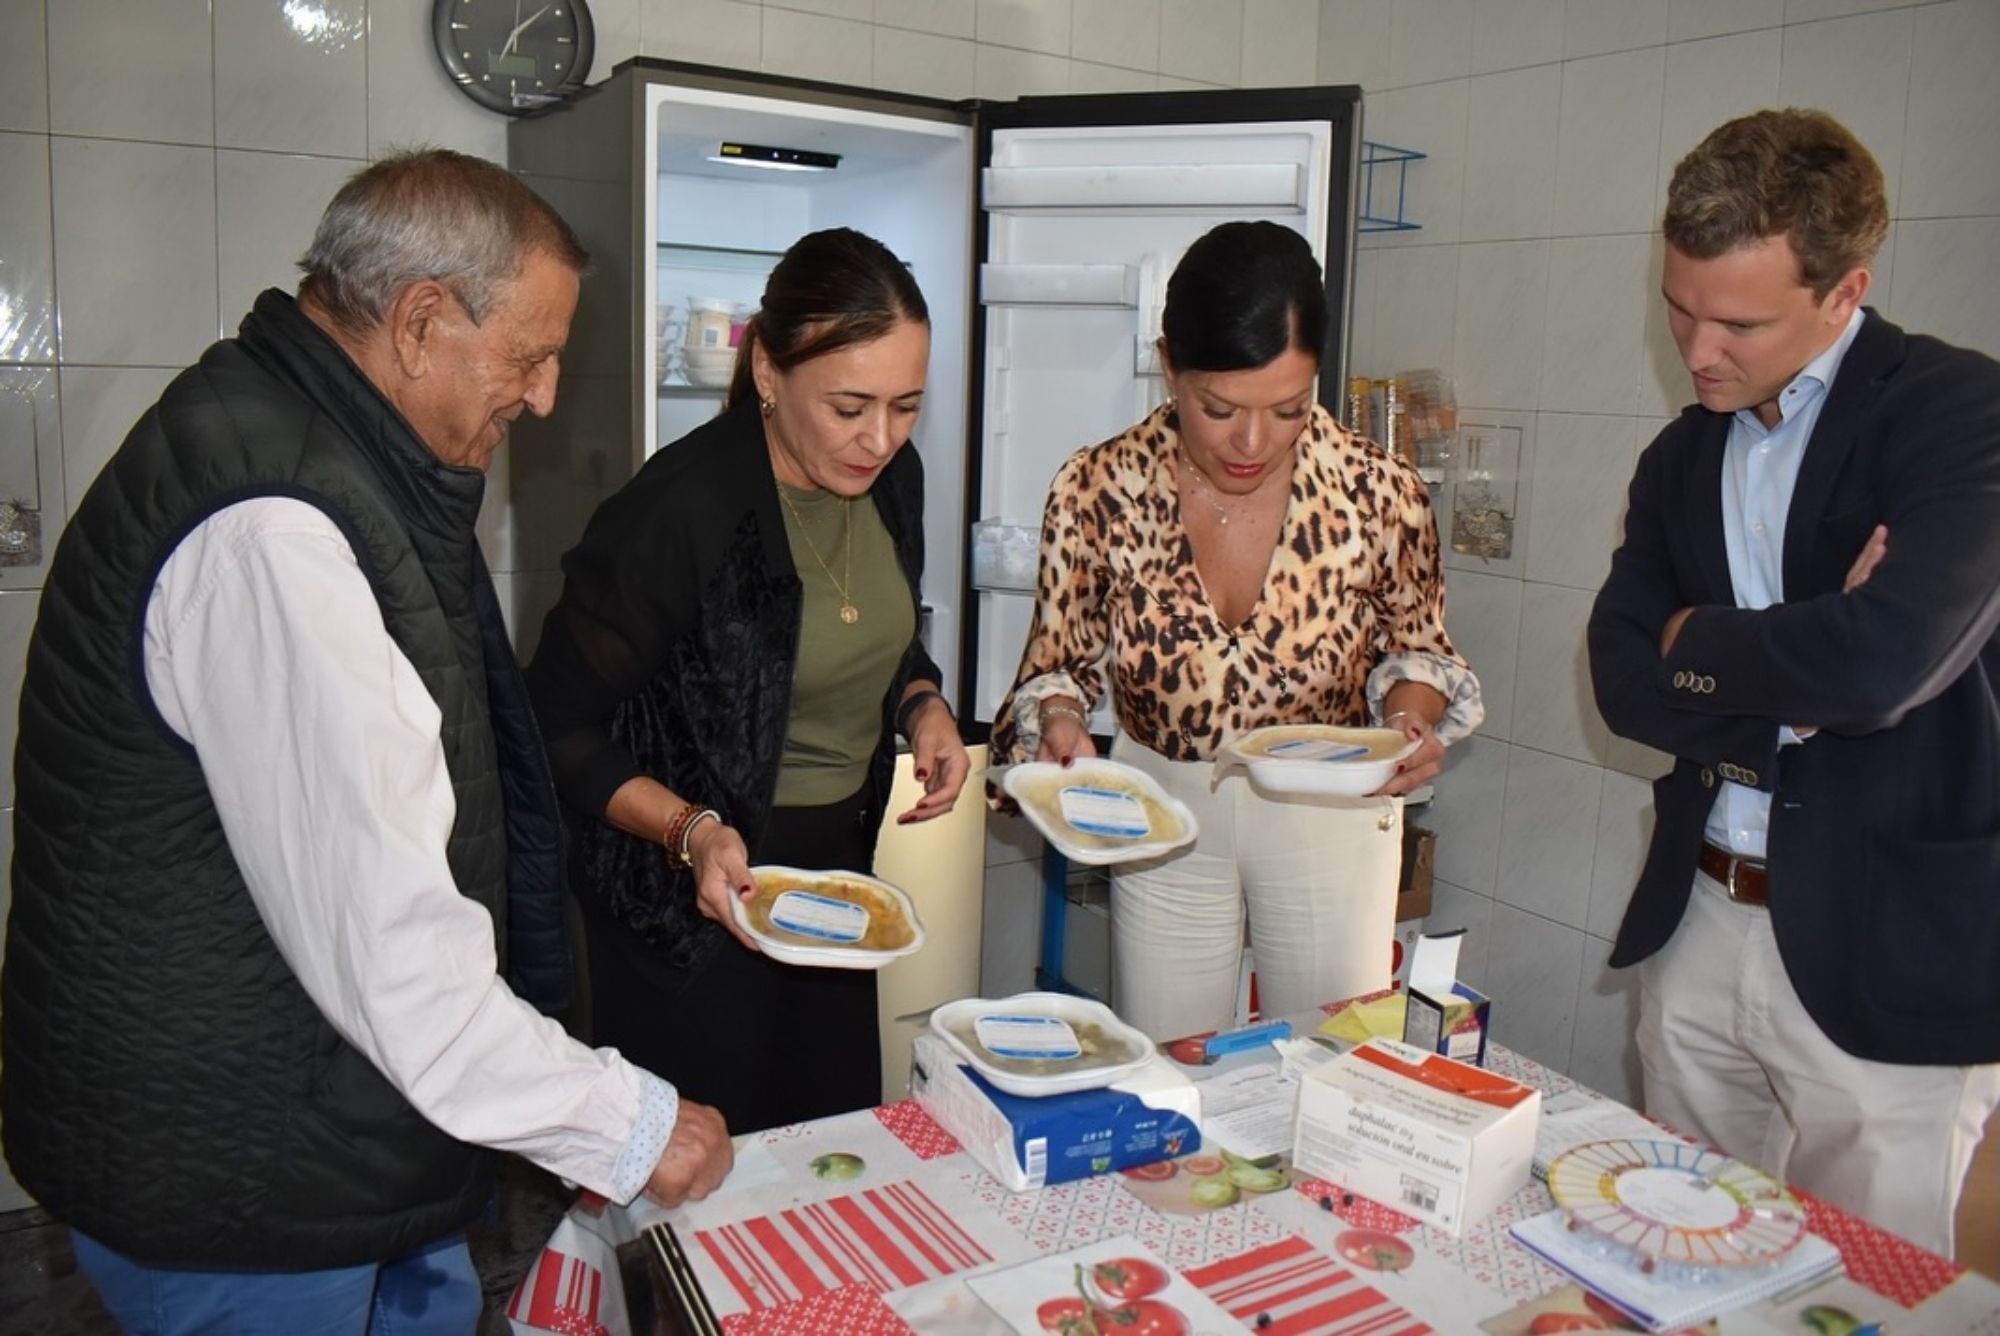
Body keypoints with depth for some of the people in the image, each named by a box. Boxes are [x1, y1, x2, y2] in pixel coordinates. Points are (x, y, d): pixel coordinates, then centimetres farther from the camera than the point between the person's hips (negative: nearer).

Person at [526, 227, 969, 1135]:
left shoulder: (889, 477, -4)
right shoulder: (678, 509, -25)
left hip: (838, 863, 6)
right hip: (692, 891, -6)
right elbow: (559, 728, -16)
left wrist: (922, 707, -6)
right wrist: (689, 830, -28)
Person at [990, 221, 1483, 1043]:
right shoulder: (1100, 489, -17)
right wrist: (1059, 720, -25)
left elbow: (1414, 643, 1)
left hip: (1333, 815, 0)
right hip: (1166, 817, 0)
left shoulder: (1379, 492, -17)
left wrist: (1411, 712, -19)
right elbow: (1061, 660, -4)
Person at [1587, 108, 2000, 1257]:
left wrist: (1698, 644, -8)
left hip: (1888, 954, -5)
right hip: (1699, 927, 6)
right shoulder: (1683, 457, 11)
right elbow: (1624, 681, 1)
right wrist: (1796, 677, -15)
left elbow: (1881, 663, -26)